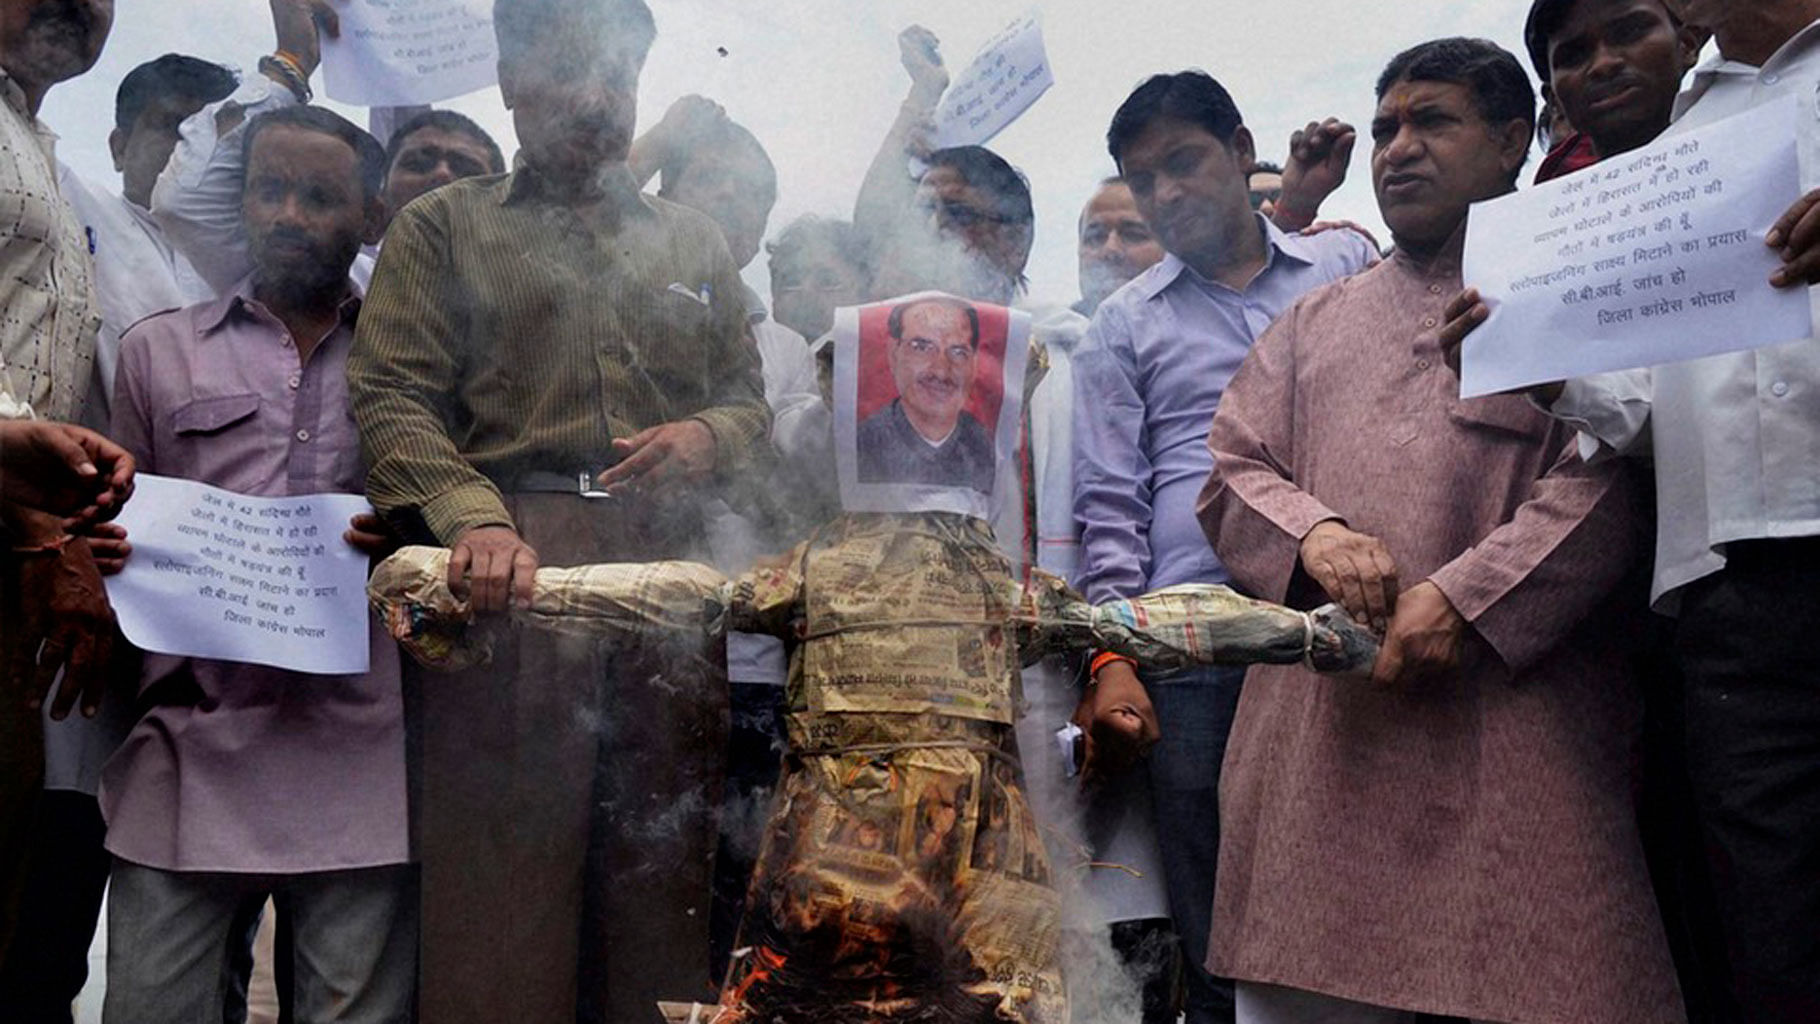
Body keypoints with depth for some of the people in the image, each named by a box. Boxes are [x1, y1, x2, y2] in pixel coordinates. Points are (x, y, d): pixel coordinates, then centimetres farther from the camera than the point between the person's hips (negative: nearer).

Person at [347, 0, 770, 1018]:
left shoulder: (696, 242, 25)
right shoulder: (443, 227, 15)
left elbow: (752, 400, 22)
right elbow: (392, 396, 2)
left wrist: (706, 436, -2)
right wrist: (474, 516, -16)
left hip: (671, 566, 3)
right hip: (512, 561, -3)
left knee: (664, 854, 3)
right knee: (504, 861, -7)